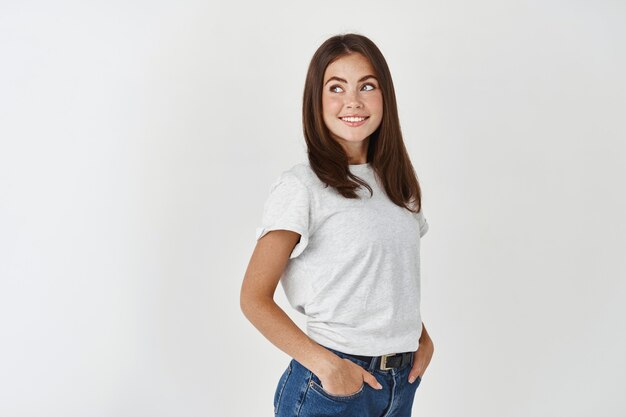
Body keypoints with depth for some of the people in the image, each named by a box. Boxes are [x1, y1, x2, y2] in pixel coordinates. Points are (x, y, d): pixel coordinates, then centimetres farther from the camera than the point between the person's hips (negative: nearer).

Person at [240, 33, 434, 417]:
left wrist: (423, 338, 4)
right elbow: (254, 298, -13)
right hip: (330, 385, -5)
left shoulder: (397, 182, 7)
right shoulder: (301, 185, -11)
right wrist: (325, 364, -21)